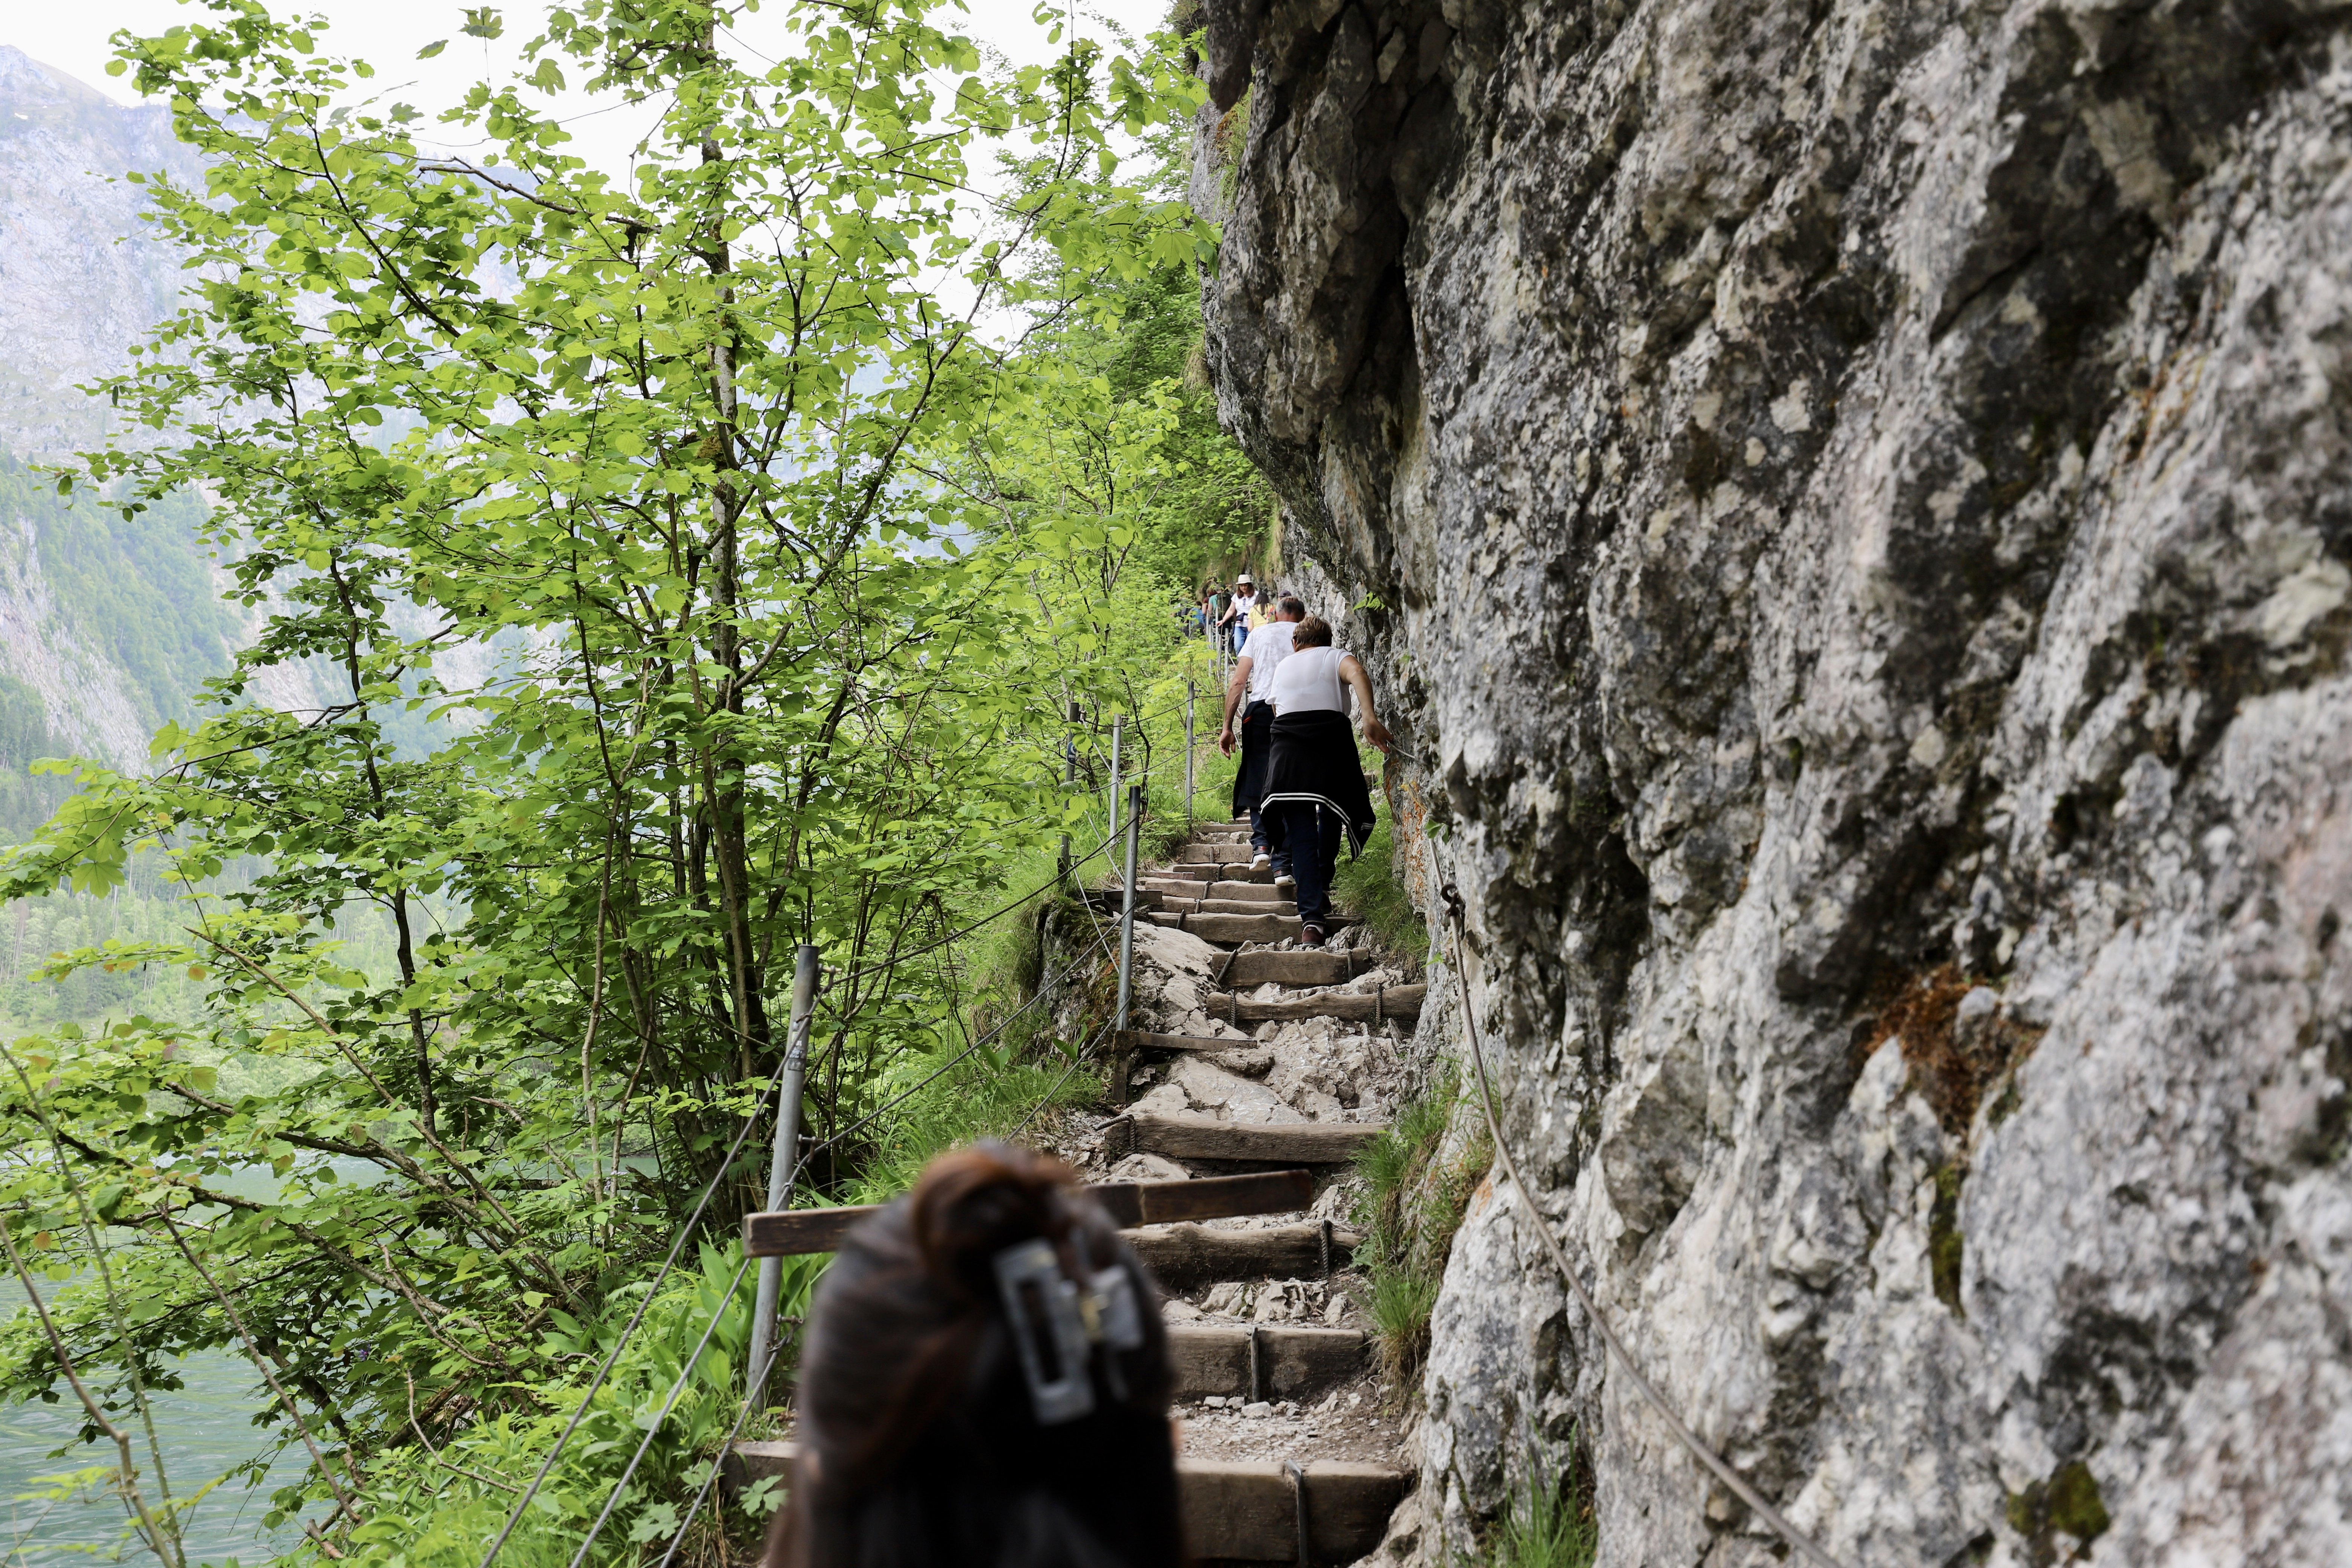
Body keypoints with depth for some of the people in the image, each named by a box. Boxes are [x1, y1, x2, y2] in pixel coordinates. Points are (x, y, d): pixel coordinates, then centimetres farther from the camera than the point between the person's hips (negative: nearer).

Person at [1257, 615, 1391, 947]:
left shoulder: (1282, 667, 25)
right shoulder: (1336, 657, 13)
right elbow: (1357, 674, -10)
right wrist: (1369, 717, -23)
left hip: (1286, 746, 2)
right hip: (1330, 739, -2)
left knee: (1300, 833, -1)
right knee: (1331, 814, 24)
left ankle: (1312, 918, -13)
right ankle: (1322, 887, 27)